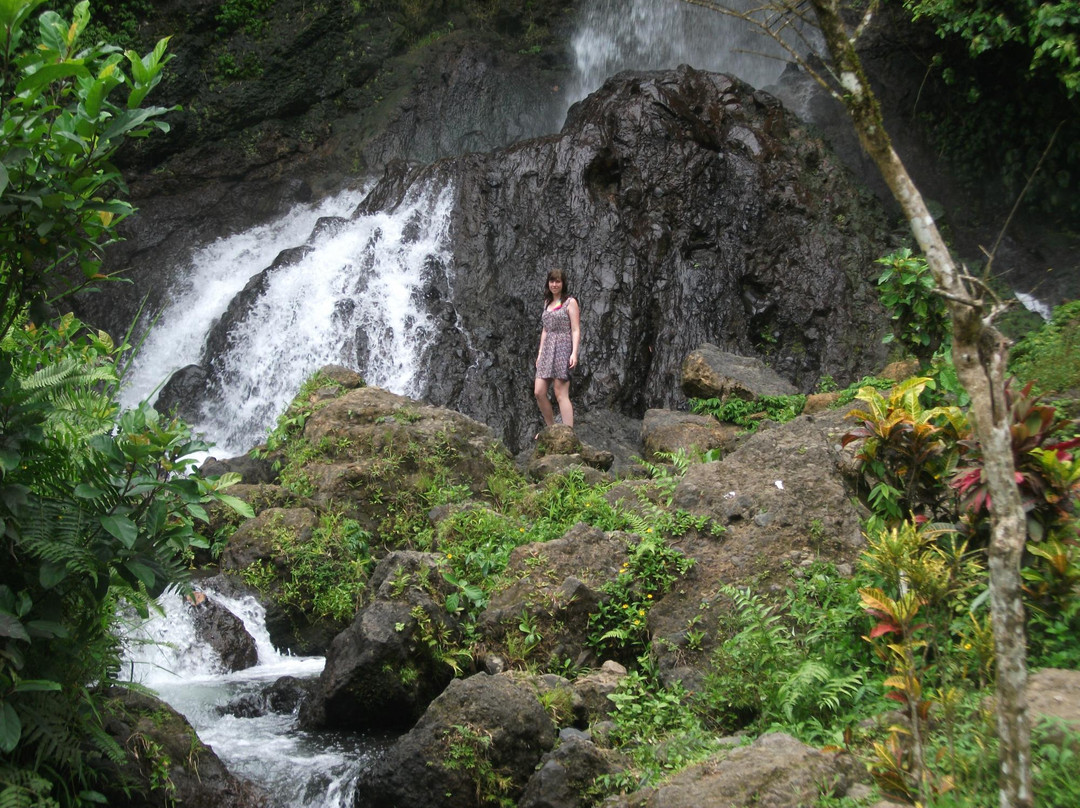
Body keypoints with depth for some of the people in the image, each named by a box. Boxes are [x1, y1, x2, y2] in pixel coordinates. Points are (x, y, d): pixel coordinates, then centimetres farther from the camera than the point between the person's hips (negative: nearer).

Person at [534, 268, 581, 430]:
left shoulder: (570, 302, -1)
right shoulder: (547, 302, 18)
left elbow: (575, 330, -7)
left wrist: (574, 353, -17)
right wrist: (540, 352, 19)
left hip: (563, 349, -7)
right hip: (547, 350, 7)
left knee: (561, 394, -11)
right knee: (539, 392, 1)